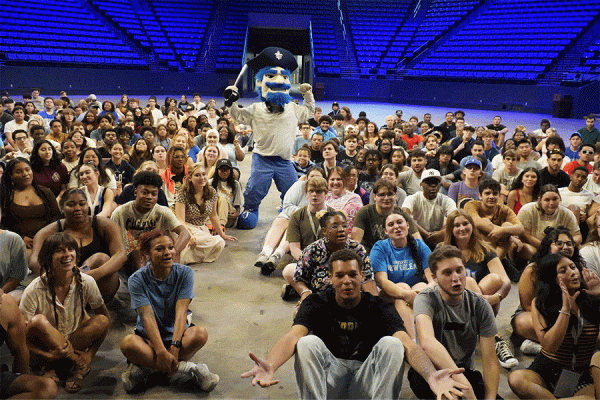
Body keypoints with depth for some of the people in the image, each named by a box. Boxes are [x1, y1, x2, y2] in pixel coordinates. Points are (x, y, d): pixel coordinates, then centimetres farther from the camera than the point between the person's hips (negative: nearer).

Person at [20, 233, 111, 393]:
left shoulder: (86, 282, -14)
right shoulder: (35, 291, -21)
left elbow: (105, 318, -4)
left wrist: (90, 354, -14)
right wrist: (48, 355, -31)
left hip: (76, 341, 2)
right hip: (46, 347, -2)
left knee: (102, 321, -23)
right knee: (38, 321, -32)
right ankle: (78, 365, -18)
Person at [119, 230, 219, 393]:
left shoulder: (184, 273, -8)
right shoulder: (137, 280, -11)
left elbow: (181, 311, -17)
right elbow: (148, 317, -21)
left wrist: (175, 346, -31)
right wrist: (161, 352, -33)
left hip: (178, 333, 1)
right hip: (149, 337, 0)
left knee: (200, 333, -31)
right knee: (127, 343, -33)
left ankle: (145, 367, -22)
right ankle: (187, 368, -27)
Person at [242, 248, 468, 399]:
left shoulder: (379, 308, -3)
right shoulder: (317, 304, -3)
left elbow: (407, 344, -21)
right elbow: (293, 337, -22)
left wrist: (431, 375, -44)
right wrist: (270, 366, -46)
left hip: (367, 379, 0)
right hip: (329, 378, 0)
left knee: (391, 344, -24)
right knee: (308, 343, -25)